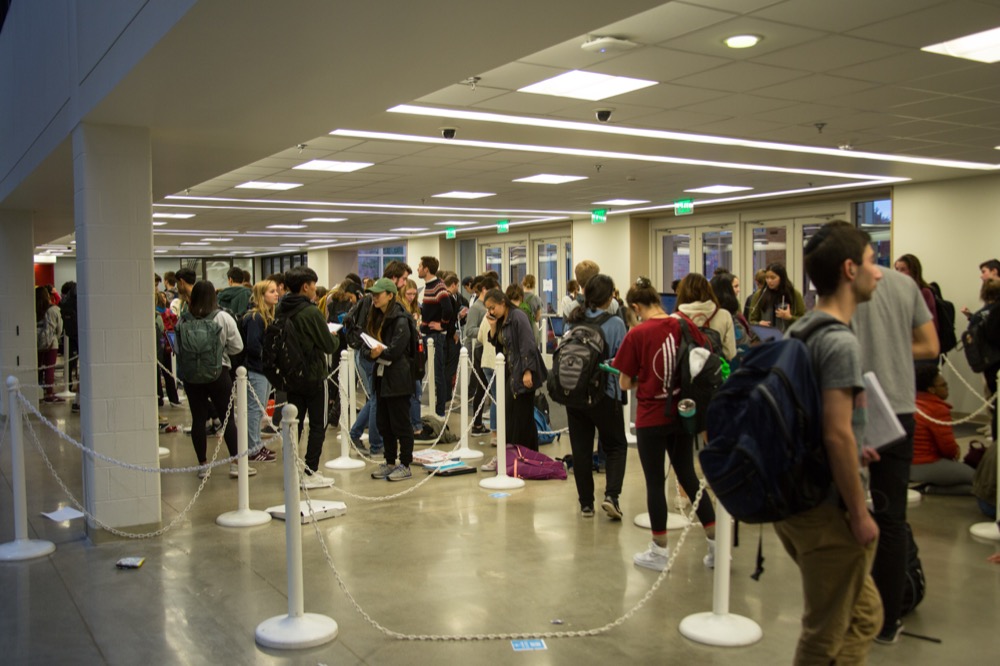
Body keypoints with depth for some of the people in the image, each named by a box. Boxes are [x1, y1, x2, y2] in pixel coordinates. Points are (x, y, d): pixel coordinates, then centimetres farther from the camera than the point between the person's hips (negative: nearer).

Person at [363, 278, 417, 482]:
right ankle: (390, 463, 25)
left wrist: (379, 352, -5)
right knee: (384, 424, 14)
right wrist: (371, 353, -15)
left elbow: (395, 351, -18)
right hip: (381, 375, 8)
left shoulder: (400, 320, -13)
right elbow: (365, 346, 5)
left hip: (398, 378, -8)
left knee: (400, 423, -1)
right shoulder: (374, 318, 12)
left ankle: (405, 465, 9)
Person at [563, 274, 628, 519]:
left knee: (581, 448, 11)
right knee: (616, 445, 12)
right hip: (605, 394, -3)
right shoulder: (615, 323, -11)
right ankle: (611, 495, -5)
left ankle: (586, 503, 15)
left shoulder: (572, 322, 1)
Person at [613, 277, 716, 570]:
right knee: (688, 476, 17)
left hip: (651, 418, -4)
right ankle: (716, 544, 20)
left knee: (655, 482, 7)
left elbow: (625, 383, -9)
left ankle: (659, 551, 19)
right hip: (682, 413, 5)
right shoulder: (683, 326, -3)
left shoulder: (637, 334, -14)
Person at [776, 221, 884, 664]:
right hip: (827, 510, -9)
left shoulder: (799, 331, 9)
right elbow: (836, 433, -25)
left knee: (863, 613, 23)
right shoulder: (840, 342, -19)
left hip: (793, 499, 9)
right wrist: (860, 514, -17)